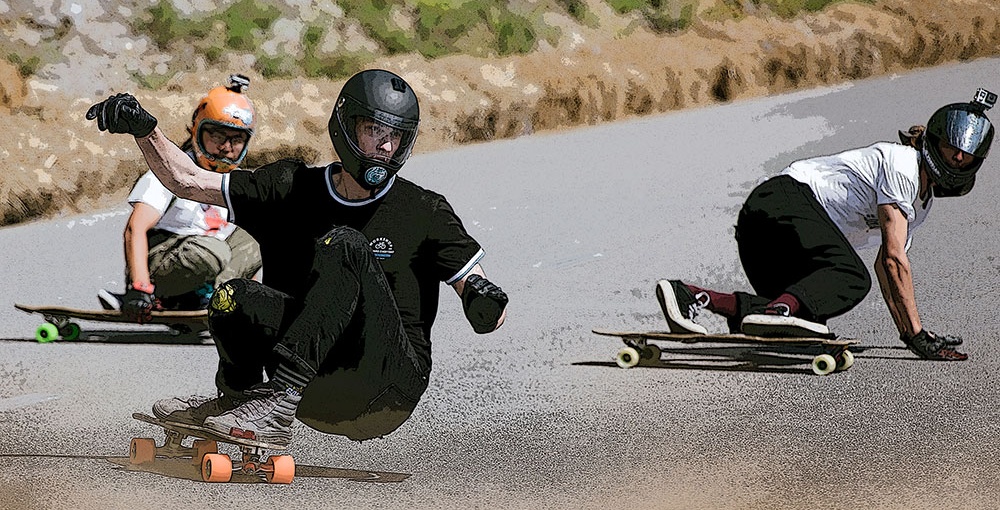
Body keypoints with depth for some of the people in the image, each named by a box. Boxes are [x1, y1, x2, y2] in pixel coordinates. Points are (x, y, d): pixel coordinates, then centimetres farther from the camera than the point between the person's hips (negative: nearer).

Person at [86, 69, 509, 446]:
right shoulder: (295, 190, 9)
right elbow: (188, 181, 8)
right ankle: (240, 396, 6)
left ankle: (279, 403, -35)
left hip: (393, 381, -3)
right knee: (233, 299, -22)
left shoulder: (425, 212, 1)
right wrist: (143, 130, -8)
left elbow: (490, 313, -1)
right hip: (317, 394, 3)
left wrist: (484, 301, -24)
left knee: (345, 246, -26)